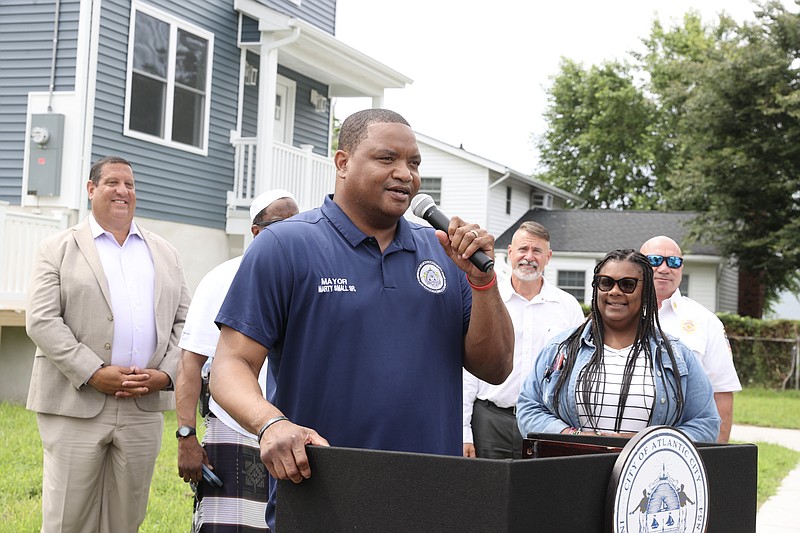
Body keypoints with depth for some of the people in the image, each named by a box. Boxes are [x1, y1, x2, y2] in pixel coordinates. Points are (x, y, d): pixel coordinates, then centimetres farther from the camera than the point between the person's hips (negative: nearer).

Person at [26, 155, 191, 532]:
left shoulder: (165, 254, 17)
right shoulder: (58, 249, 5)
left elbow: (184, 322, 13)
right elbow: (42, 321, -5)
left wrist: (165, 374, -5)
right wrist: (94, 374, -15)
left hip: (144, 409, 3)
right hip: (75, 406, -3)